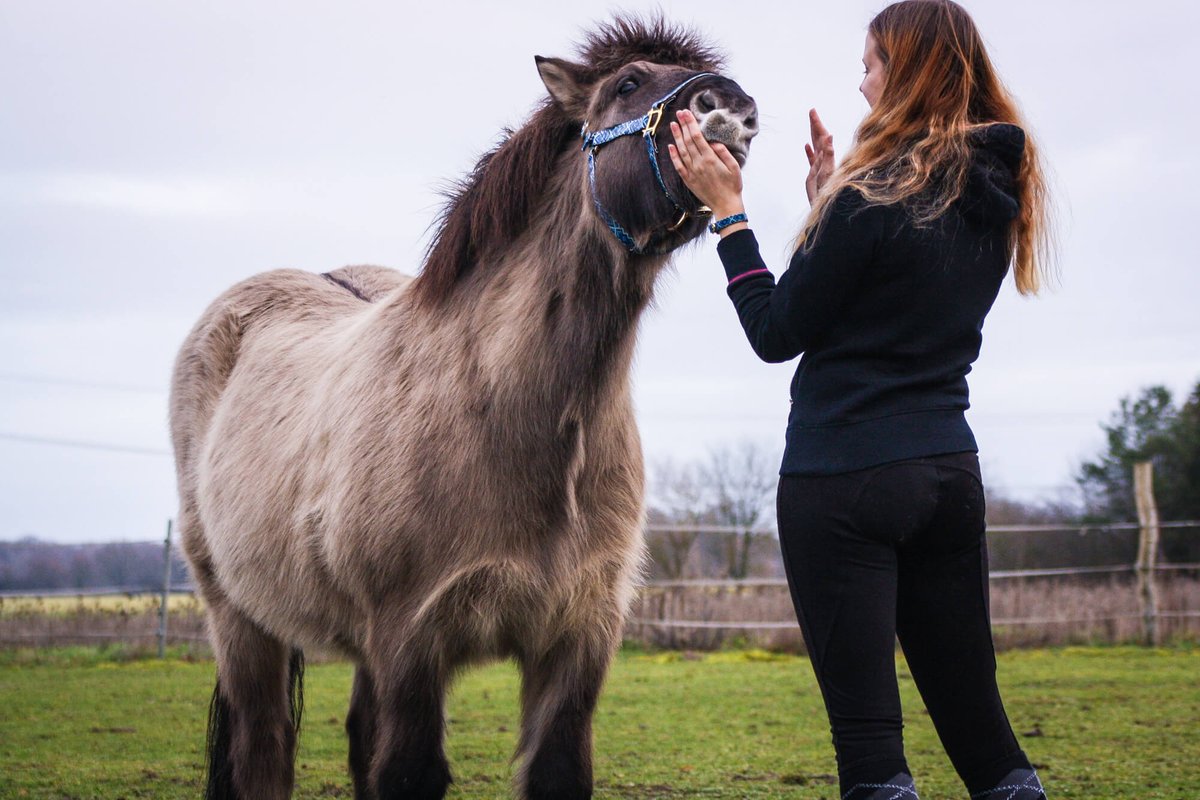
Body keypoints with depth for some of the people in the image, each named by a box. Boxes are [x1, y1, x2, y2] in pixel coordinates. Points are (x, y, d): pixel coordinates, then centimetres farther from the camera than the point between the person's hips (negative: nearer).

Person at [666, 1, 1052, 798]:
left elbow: (776, 331, -6)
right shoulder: (993, 200, 9)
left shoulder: (873, 200, -15)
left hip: (845, 479, -7)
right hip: (949, 471, 7)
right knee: (976, 718, 13)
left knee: (869, 734, -4)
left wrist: (727, 209, -1)